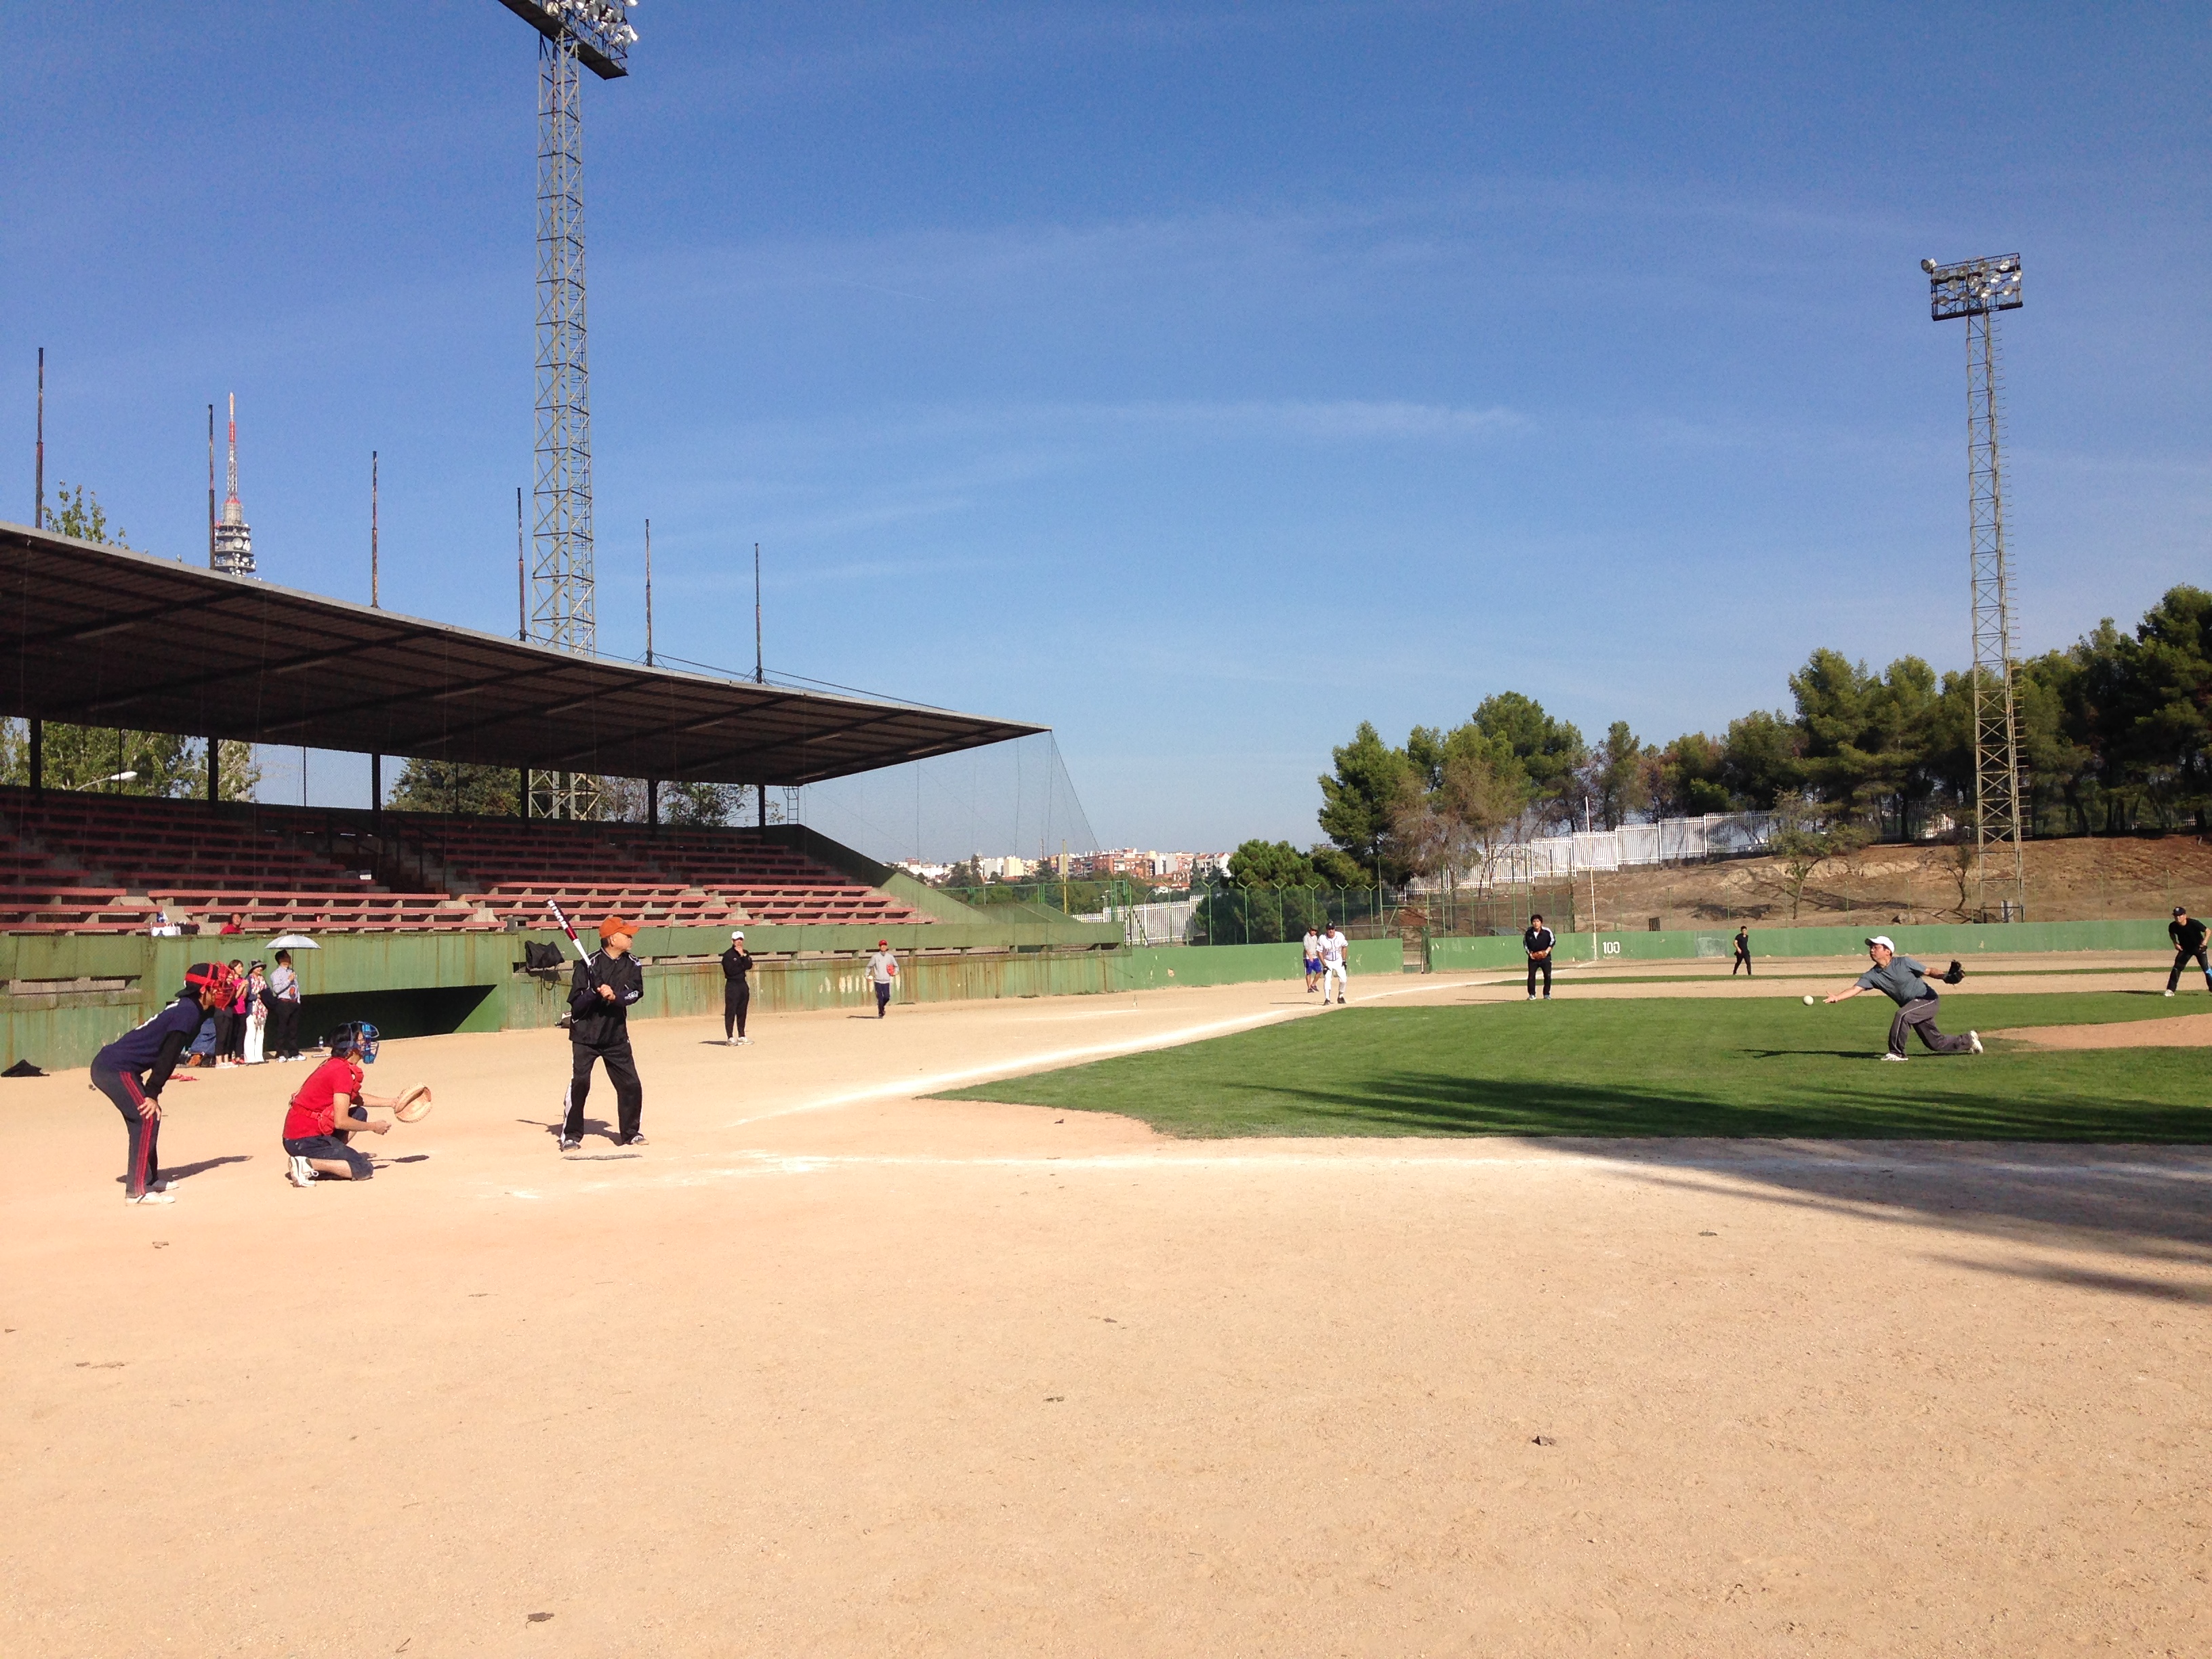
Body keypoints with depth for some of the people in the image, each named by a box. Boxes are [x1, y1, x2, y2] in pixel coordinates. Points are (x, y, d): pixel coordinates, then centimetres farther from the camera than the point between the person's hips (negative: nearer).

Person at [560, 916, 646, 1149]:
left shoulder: (632, 965, 2)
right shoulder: (589, 964, -12)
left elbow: (636, 991, -12)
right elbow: (576, 1002, -13)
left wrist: (615, 996, -29)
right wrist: (596, 993, -29)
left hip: (616, 1036, 4)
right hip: (586, 1035, -4)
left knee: (631, 1085, 4)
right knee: (579, 1084, -10)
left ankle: (630, 1132, 19)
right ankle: (571, 1135, 3)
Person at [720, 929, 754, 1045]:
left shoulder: (746, 953, 13)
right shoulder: (728, 955, -7)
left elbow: (749, 966, -3)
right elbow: (730, 971, -17)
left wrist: (743, 956, -12)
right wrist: (742, 966, -7)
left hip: (743, 984, 6)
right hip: (732, 985, -6)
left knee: (742, 1012, 10)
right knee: (731, 1012, -7)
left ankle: (742, 1036, 16)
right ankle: (730, 1038, -8)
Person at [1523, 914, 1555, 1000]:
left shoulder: (1547, 931, -12)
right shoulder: (1528, 932, -8)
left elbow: (1553, 941, 0)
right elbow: (1525, 944, 6)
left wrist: (1547, 951, -12)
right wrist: (1529, 953, -6)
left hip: (1545, 957, -1)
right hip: (1533, 957, 1)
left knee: (1548, 976, -2)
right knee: (1531, 976, -4)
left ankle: (1547, 994, 13)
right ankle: (1532, 994, 8)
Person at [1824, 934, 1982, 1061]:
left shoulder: (1904, 963, -15)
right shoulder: (1872, 976, -4)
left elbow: (1928, 971, -12)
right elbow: (1854, 989, -15)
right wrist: (1836, 997, -33)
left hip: (1928, 999, -6)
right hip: (1914, 1008, 6)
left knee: (1902, 1014, -31)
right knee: (1936, 1044, 14)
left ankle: (1897, 1053, -17)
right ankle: (1969, 1040, 41)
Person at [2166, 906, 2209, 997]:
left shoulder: (2194, 923, -28)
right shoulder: (2173, 926, -17)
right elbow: (2171, 934, 7)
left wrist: (2205, 941, -30)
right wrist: (2175, 943, -6)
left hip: (2198, 948, -3)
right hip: (2185, 949, 3)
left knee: (2206, 967, -10)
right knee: (2177, 967, -4)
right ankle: (2170, 989, 2)